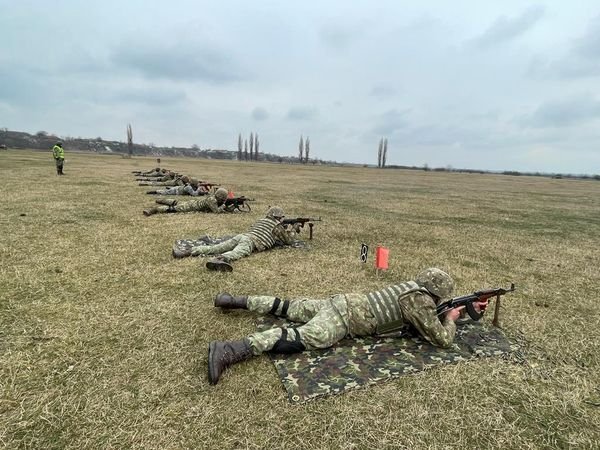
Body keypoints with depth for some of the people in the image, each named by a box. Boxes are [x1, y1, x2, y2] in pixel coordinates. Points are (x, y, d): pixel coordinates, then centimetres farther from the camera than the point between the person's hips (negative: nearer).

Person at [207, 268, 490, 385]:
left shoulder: (412, 286, 18)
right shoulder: (420, 301, -8)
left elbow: (428, 313, 37)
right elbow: (443, 340, -5)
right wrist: (451, 318, 16)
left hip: (342, 303, 9)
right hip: (346, 317, -9)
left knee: (290, 309, 15)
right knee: (303, 338, -24)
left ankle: (236, 301, 19)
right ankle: (227, 351, -37)